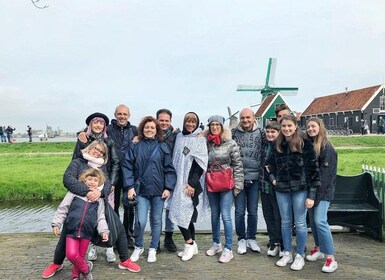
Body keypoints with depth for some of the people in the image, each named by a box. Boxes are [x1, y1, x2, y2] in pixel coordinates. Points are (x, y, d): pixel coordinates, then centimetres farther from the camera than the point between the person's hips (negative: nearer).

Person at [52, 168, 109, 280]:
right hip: (72, 230, -1)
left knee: (81, 256, 9)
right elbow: (62, 209, 4)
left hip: (87, 232, 1)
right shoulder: (75, 192, 2)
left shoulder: (99, 199, 7)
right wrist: (56, 223, -1)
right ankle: (86, 268, 13)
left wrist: (104, 231, -5)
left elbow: (101, 217, 7)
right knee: (71, 254, -14)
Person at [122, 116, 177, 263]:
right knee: (140, 221, -7)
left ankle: (153, 249, 27)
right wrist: (130, 186, -7)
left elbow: (169, 169, 2)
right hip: (141, 190, -1)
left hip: (158, 190, 1)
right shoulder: (135, 147, 3)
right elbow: (127, 166, 1)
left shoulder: (163, 147, 4)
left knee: (156, 221, 9)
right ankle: (138, 247, 19)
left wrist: (168, 188, -4)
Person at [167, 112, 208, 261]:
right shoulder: (179, 137, 12)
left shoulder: (200, 140, -3)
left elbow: (200, 164, -9)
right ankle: (191, 245, 17)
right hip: (179, 181, 5)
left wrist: (192, 183, -15)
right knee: (186, 213, 7)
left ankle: (190, 243, 6)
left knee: (182, 212, -10)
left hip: (192, 182, -5)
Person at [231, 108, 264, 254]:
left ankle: (251, 238, 25)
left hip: (255, 178, 1)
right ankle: (241, 239, 20)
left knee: (253, 211, 10)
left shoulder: (261, 133, 2)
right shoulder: (233, 133, 1)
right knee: (239, 211, 6)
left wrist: (263, 173, 0)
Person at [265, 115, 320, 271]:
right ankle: (287, 254, 26)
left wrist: (311, 195, -13)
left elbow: (313, 169, -9)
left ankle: (300, 256, 20)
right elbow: (269, 164, 20)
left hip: (300, 189, -4)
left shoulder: (305, 144, -8)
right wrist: (272, 178, 4)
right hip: (282, 189, 4)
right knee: (285, 222, 13)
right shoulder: (277, 145, 6)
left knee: (300, 223, 5)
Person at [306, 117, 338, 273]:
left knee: (320, 221, -12)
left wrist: (317, 191, -18)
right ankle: (319, 249, 26)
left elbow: (326, 172, -15)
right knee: (312, 220, 11)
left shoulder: (327, 147, -10)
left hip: (323, 190, -7)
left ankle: (331, 258, -5)